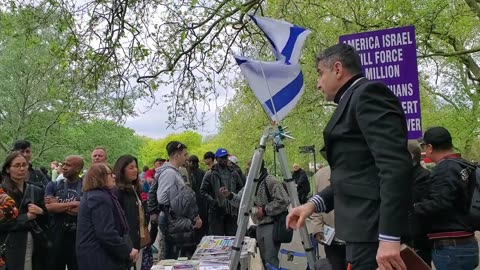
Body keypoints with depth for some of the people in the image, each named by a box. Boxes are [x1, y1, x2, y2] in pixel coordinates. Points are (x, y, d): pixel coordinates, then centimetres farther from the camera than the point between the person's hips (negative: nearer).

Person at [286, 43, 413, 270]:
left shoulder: (368, 93, -10)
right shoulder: (354, 100, 19)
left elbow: (396, 165, -21)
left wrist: (389, 236, -24)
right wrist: (315, 203, 9)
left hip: (376, 229, -9)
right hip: (365, 227, 9)